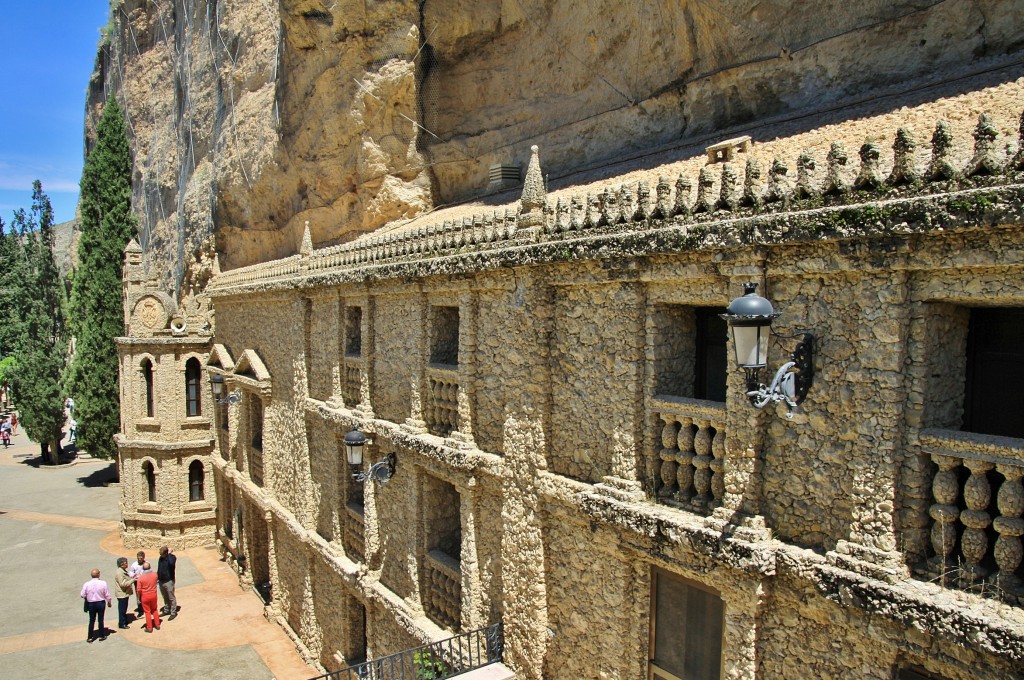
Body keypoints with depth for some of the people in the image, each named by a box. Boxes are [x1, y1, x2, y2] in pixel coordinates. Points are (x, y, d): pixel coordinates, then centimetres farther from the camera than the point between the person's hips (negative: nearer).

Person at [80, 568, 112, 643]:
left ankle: (90, 637, 16)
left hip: (91, 604, 1)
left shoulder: (87, 584, -13)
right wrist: (109, 602, 9)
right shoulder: (103, 583, -15)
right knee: (101, 620, 12)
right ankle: (101, 636, 20)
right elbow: (107, 595, -7)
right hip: (101, 603, -1)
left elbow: (83, 595, -6)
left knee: (91, 620, 12)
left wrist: (87, 598, 16)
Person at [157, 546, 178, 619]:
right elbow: (159, 568, 16)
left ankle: (173, 612, 11)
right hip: (161, 581, 7)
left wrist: (169, 554, -31)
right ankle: (166, 610, 36)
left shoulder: (172, 557, -17)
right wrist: (157, 577, 15)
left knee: (171, 598, 2)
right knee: (165, 597, 21)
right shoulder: (161, 558, 3)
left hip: (169, 581, -7)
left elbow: (171, 563, -41)